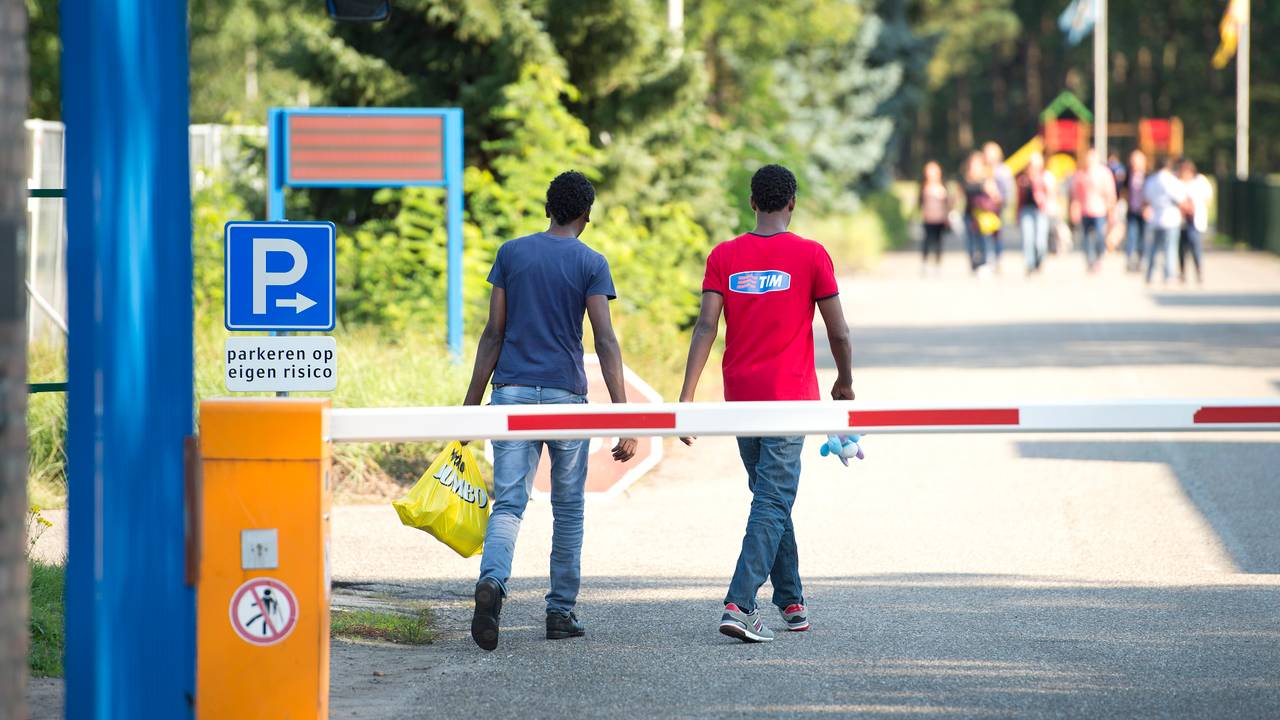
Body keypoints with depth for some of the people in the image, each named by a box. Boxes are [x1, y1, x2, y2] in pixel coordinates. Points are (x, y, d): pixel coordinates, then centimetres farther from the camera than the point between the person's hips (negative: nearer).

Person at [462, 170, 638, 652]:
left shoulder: (511, 253, 6)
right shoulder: (591, 264, -1)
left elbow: (494, 333, 4)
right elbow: (605, 341, -10)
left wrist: (472, 403, 8)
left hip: (512, 394, 2)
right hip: (566, 395, -1)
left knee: (508, 504, -5)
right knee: (568, 509, 12)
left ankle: (492, 579, -33)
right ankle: (561, 611, 15)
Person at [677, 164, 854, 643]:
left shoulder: (724, 257, 3)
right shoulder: (811, 256, -4)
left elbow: (705, 327, -5)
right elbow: (838, 333, -1)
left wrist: (687, 395, -7)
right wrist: (845, 383, 16)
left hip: (740, 397, 4)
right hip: (790, 396, -4)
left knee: (771, 497, 18)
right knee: (773, 503, -7)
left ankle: (791, 602, 24)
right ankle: (739, 604, -20)